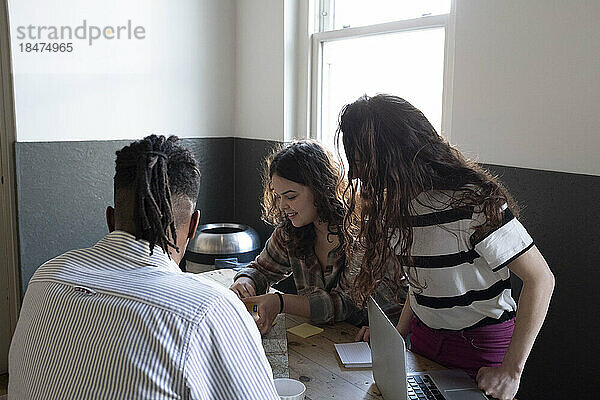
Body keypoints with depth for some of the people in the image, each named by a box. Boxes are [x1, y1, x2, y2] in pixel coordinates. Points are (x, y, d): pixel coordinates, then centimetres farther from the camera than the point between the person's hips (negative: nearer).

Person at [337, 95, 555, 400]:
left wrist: (511, 371, -24)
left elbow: (541, 278, -23)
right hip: (424, 336, 7)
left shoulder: (473, 203, -26)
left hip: (481, 344, -6)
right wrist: (398, 333, 0)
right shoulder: (398, 200, -2)